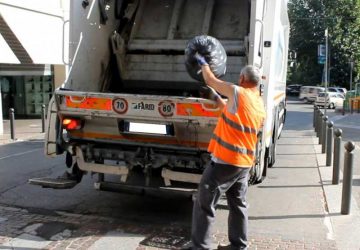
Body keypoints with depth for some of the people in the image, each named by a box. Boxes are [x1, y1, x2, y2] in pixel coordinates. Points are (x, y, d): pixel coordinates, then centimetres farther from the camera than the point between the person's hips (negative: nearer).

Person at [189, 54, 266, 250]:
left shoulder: (238, 93, -11)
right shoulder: (261, 106, 11)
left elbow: (211, 80, 1)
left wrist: (203, 62, 19)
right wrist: (215, 97, 30)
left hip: (226, 160, -8)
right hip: (245, 161, 8)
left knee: (204, 204, 1)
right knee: (238, 204, 18)